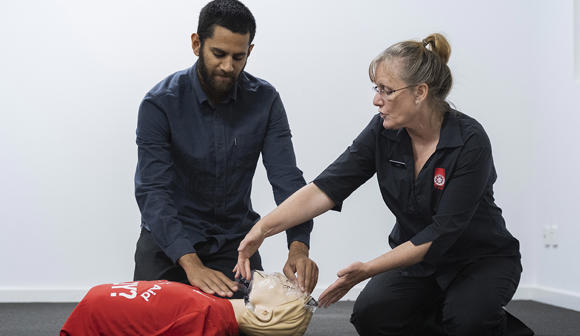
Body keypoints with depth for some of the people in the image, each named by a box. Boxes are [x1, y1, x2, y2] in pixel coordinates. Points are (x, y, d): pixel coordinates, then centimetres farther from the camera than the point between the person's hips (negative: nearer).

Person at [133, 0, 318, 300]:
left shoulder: (265, 101, -8)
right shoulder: (160, 103, -17)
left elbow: (286, 178, -15)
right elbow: (153, 193, -25)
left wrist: (298, 246, -34)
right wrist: (191, 264, -39)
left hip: (234, 237, 2)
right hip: (169, 236, -2)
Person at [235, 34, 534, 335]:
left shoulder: (469, 141, -26)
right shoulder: (383, 131, -11)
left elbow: (441, 232, -27)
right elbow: (327, 187, -17)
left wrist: (369, 269, -32)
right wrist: (263, 228, -30)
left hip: (482, 257, -4)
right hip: (417, 257, 4)